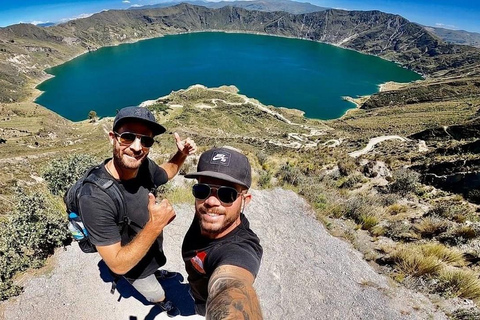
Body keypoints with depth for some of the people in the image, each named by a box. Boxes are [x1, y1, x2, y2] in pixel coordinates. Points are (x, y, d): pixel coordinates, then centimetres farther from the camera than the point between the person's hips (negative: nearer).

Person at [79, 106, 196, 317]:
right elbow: (118, 265, -34)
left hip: (154, 248, 5)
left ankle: (157, 272, 75)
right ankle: (163, 303, 62)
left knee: (156, 266, 40)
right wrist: (155, 225, -41)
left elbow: (165, 173, 1)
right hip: (134, 266, -5)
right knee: (158, 296, 27)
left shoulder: (143, 165, -24)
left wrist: (181, 155, -17)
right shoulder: (94, 197, -41)